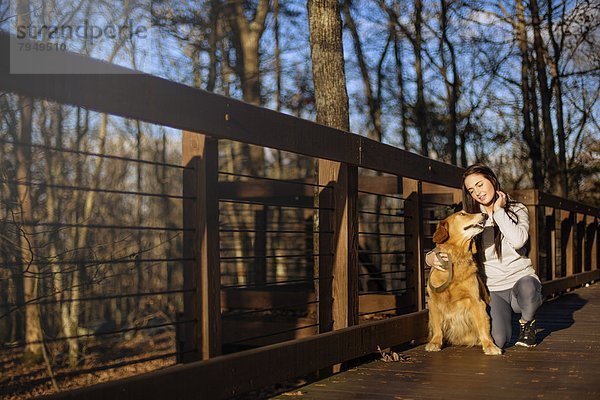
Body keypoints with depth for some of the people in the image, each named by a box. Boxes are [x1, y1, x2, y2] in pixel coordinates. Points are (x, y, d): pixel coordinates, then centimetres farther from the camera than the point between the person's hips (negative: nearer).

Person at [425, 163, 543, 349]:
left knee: (527, 287, -40)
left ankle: (527, 323, -3)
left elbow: (518, 240, -19)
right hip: (492, 288, 1)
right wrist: (431, 258, -22)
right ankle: (505, 313, 15)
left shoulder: (517, 210, 2)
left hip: (521, 279, -1)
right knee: (497, 340, -24)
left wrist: (498, 211, -11)